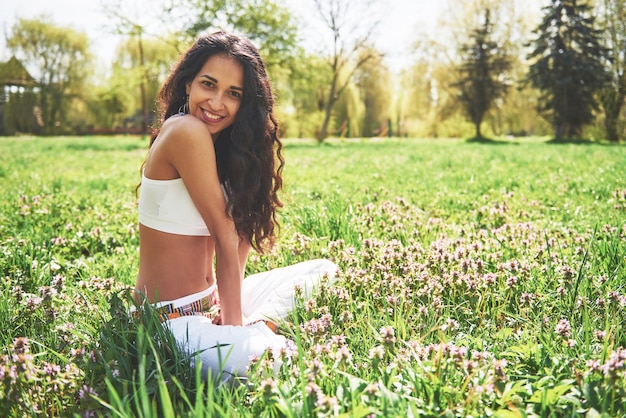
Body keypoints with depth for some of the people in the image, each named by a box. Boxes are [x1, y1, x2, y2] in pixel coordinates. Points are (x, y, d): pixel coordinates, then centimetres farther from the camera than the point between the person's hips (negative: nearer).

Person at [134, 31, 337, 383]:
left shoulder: (230, 144, 8)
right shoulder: (185, 131, -19)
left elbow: (244, 228, 1)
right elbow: (225, 237, -18)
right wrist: (233, 324, -11)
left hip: (211, 301, 9)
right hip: (173, 321, -9)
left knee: (325, 272, 14)